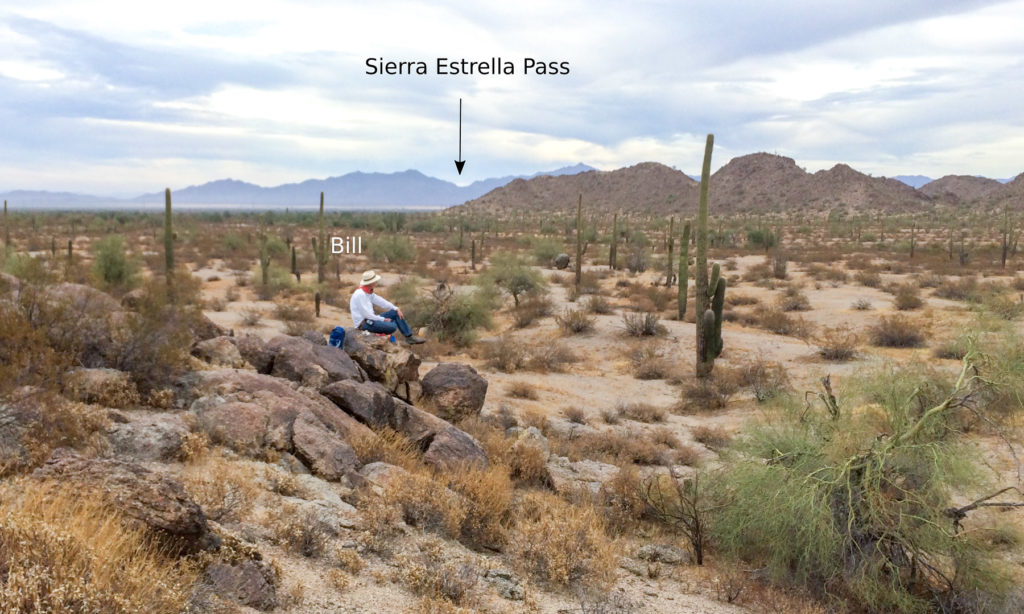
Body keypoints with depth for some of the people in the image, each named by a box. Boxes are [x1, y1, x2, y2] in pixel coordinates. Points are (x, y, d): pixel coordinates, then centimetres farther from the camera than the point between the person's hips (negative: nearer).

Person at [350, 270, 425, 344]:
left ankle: (409, 337, 5)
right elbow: (366, 314, -23)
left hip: (369, 319, 10)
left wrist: (396, 309, 3)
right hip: (363, 324, -10)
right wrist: (383, 319, -12)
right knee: (392, 327, -24)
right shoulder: (360, 294, -22)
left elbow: (380, 301, 12)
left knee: (394, 313, 7)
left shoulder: (368, 292, 7)